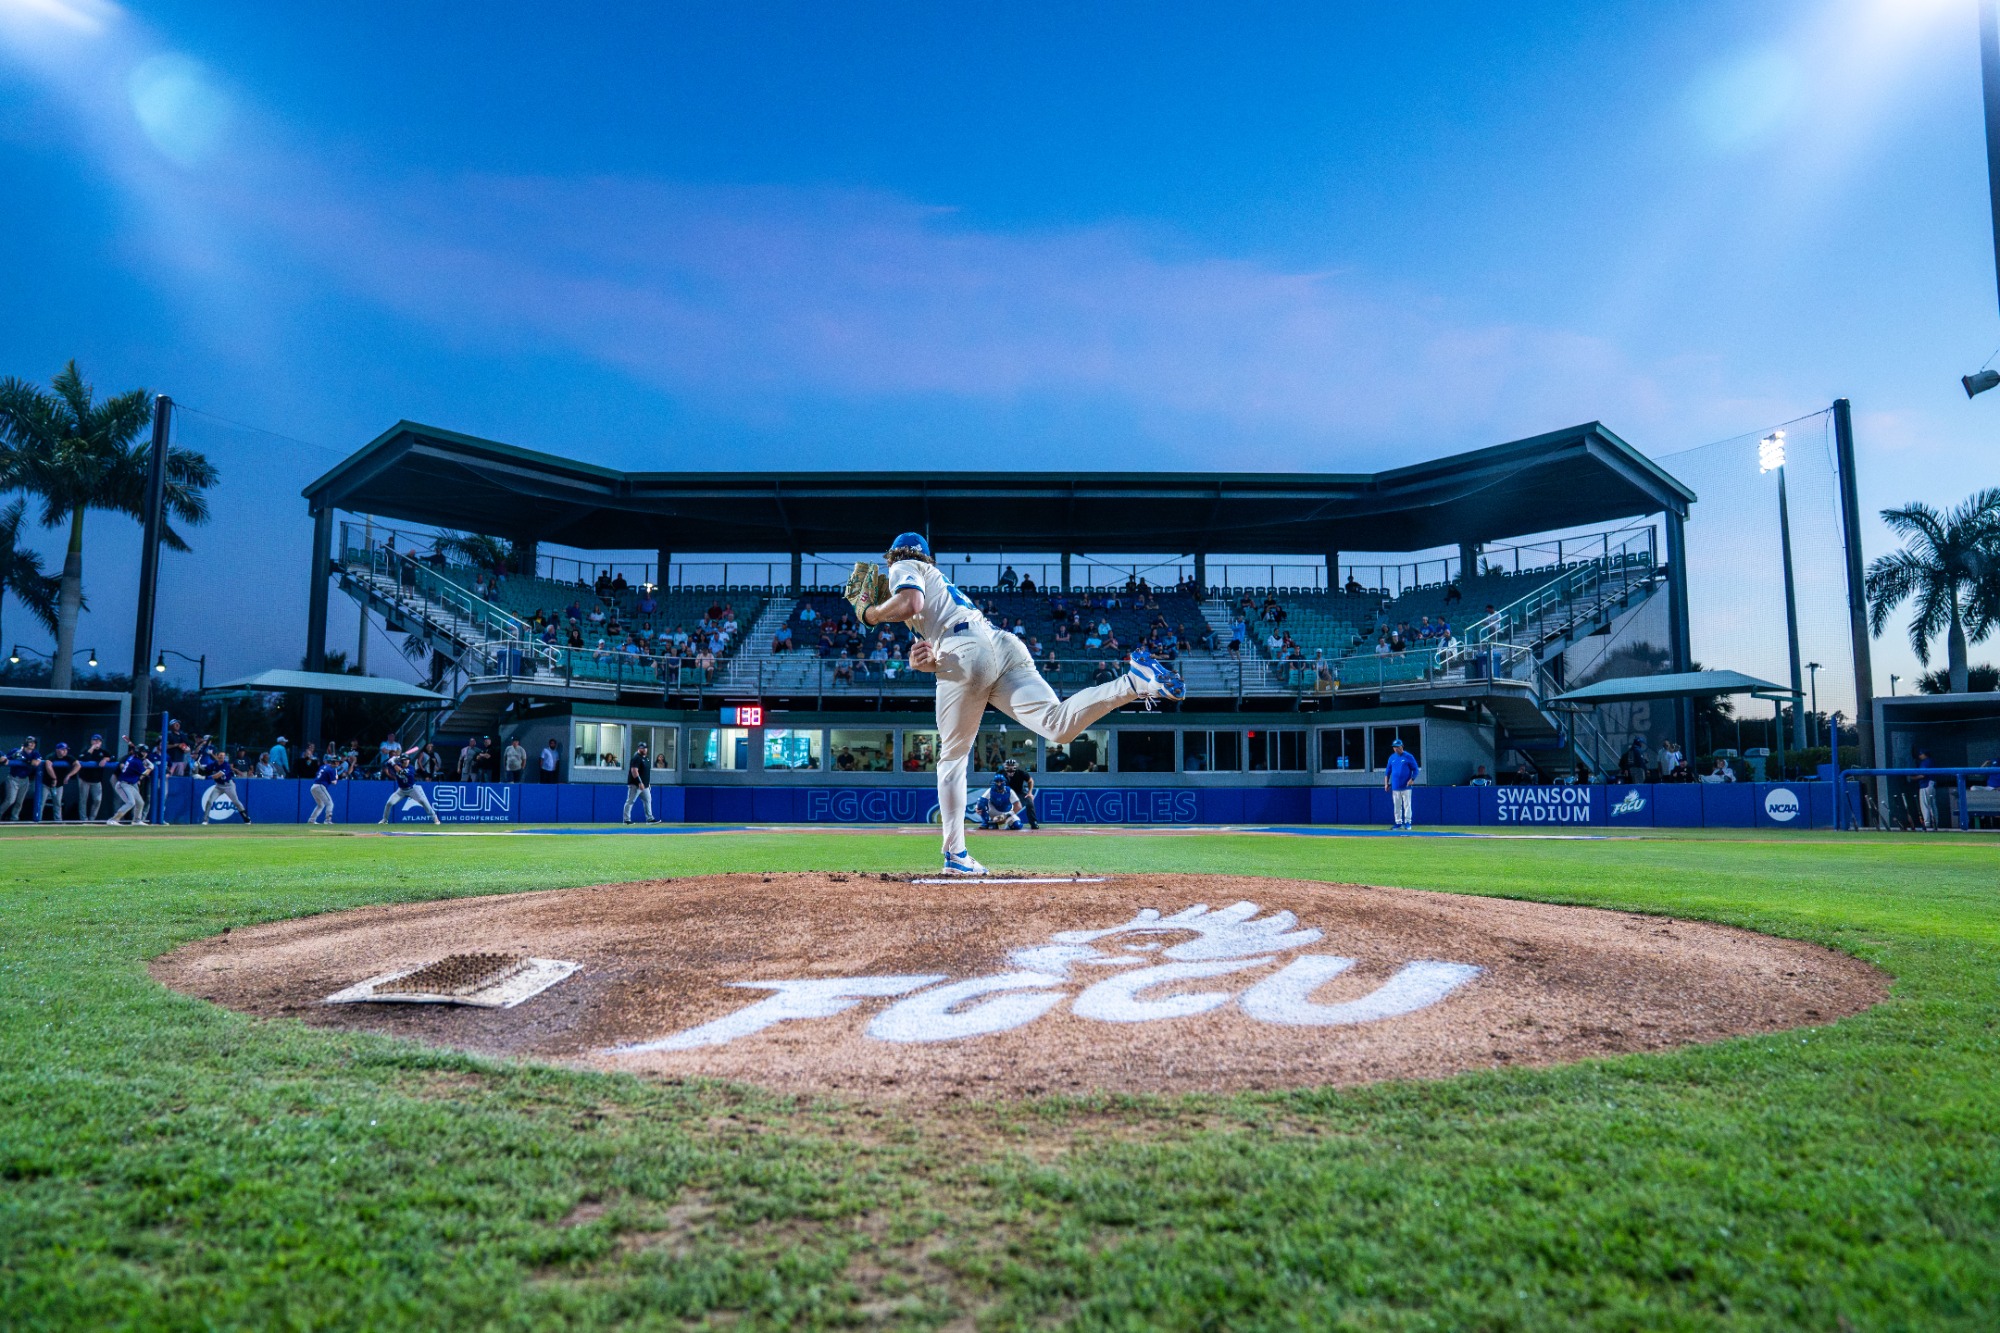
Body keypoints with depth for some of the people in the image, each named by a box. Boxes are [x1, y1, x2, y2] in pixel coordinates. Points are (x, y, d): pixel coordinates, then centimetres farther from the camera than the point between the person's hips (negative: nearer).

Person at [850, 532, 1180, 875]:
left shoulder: (904, 568, 19)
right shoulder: (942, 582, 42)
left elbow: (911, 603, -5)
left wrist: (869, 613, 11)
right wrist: (926, 661, 8)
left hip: (966, 653, -6)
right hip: (1005, 645, 6)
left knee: (952, 757, 9)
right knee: (1059, 727, -15)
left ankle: (955, 855, 9)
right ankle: (1135, 682, -32)